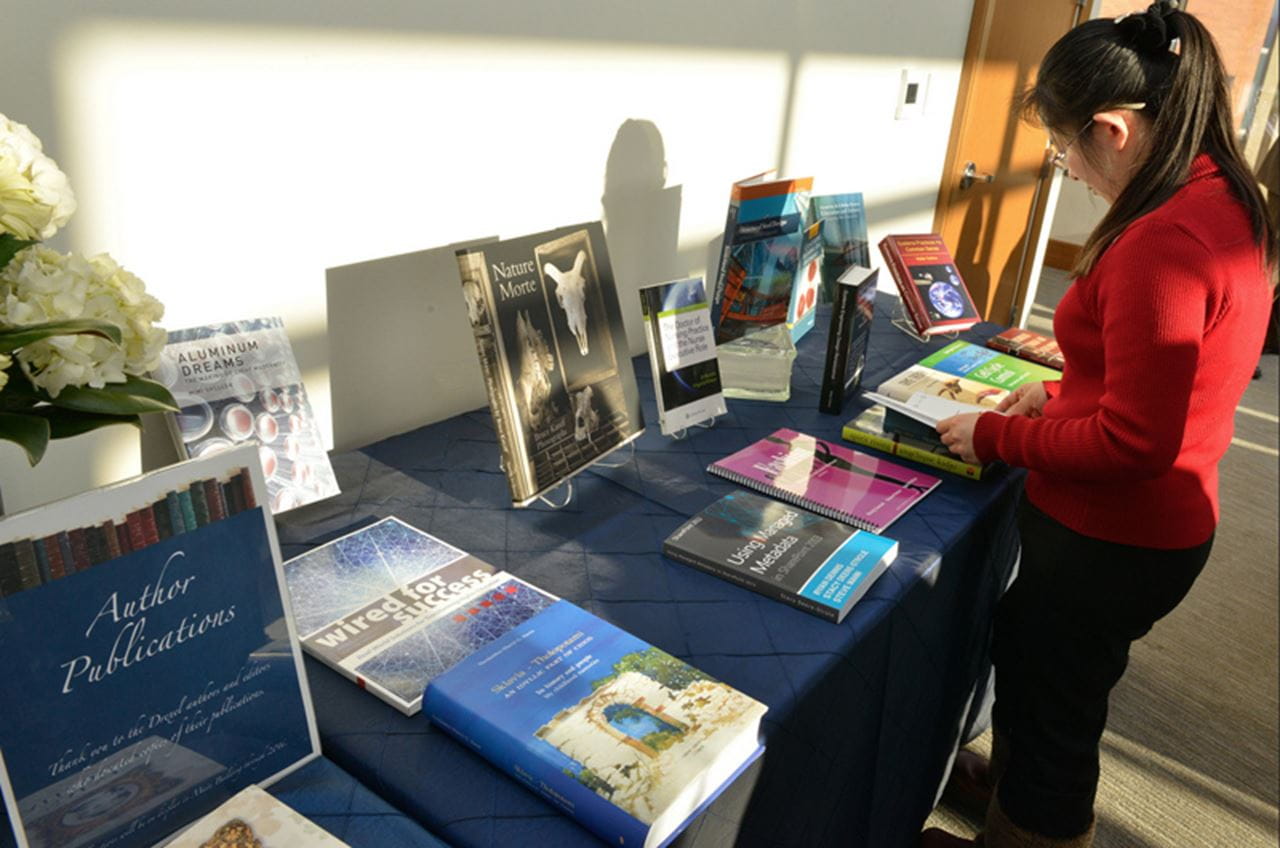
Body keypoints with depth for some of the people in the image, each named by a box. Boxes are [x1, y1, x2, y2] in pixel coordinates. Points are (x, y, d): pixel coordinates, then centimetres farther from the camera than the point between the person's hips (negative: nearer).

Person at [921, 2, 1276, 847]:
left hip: (1111, 539, -9)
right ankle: (1017, 777, 55)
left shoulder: (1160, 243, -29)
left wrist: (997, 437, -15)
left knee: (1051, 706, 14)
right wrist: (1062, 393, 8)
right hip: (1155, 524, 9)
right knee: (1024, 655, 30)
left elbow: (1133, 440, -26)